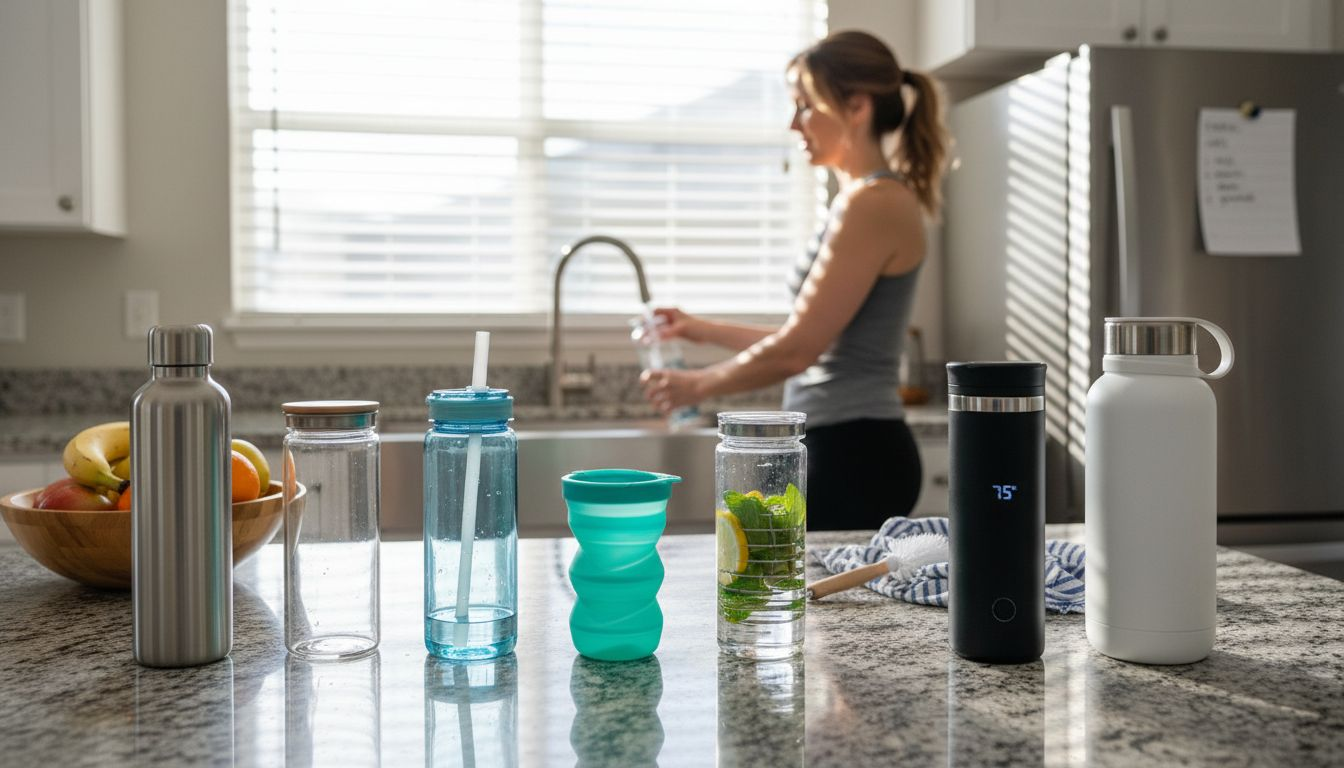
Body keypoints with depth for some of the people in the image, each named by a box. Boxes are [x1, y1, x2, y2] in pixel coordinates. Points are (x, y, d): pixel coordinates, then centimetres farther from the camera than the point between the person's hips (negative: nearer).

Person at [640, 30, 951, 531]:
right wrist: (707, 332, 20)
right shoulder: (863, 200, 15)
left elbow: (796, 349, -18)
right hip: (842, 450, 9)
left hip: (852, 455, -9)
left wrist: (697, 385, -4)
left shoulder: (873, 204, -15)